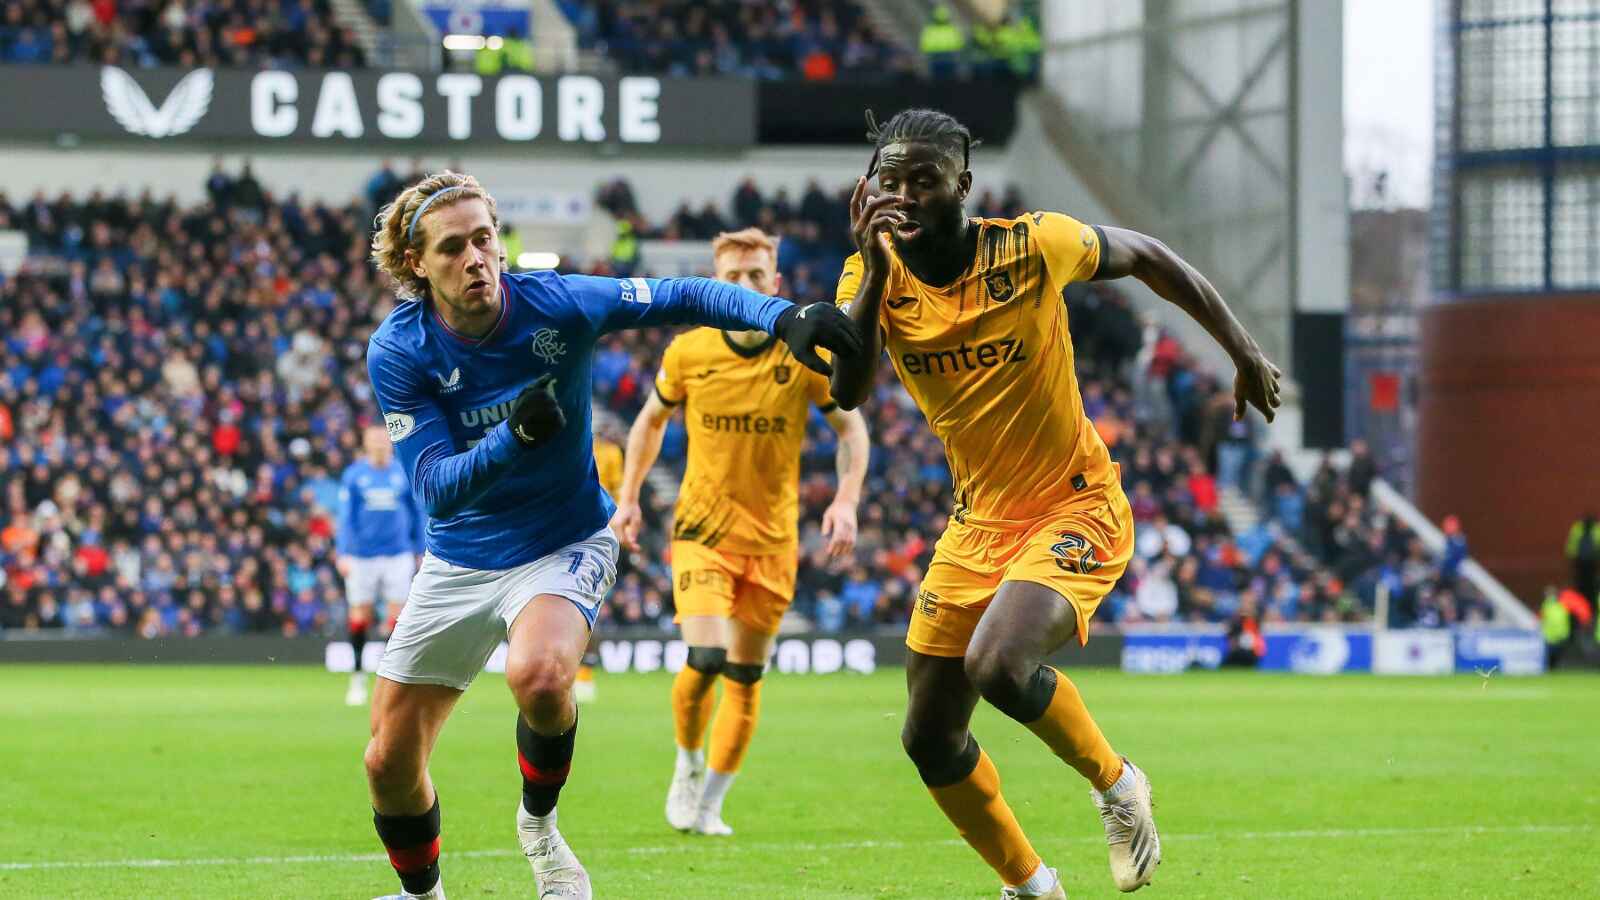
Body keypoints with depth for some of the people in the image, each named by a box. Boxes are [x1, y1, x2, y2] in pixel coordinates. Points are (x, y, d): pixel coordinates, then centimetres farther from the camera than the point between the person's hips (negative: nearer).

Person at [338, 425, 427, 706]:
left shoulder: (404, 473, 5)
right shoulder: (354, 476, 2)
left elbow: (417, 514, 12)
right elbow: (346, 517, 2)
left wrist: (421, 551, 10)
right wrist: (343, 554, -6)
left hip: (398, 554, 1)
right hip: (362, 554, -1)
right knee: (360, 615, 1)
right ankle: (358, 679, 11)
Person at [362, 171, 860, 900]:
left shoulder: (553, 306, -19)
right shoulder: (398, 353, -18)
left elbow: (683, 298, -16)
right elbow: (436, 489, -23)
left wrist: (784, 315, -33)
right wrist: (512, 437, -42)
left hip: (561, 546, -2)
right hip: (459, 559, 2)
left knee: (538, 676, -36)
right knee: (389, 763, 3)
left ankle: (539, 825, -5)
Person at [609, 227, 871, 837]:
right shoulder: (687, 353, -6)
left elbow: (851, 427, 4)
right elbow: (652, 420, 12)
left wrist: (846, 501, -11)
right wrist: (628, 498, 7)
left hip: (773, 537, 1)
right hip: (702, 528, -1)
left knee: (745, 677, 6)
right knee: (705, 658, -19)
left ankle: (709, 805, 21)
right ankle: (688, 763, 11)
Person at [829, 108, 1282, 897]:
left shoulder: (1032, 247, -16)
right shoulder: (873, 275, -7)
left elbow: (1147, 257, 2)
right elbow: (848, 394, -24)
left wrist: (1244, 352, 6)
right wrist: (875, 271, -34)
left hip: (1075, 508, -5)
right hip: (978, 521, 5)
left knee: (998, 664, -31)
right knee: (930, 740, 7)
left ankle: (1117, 785, -3)